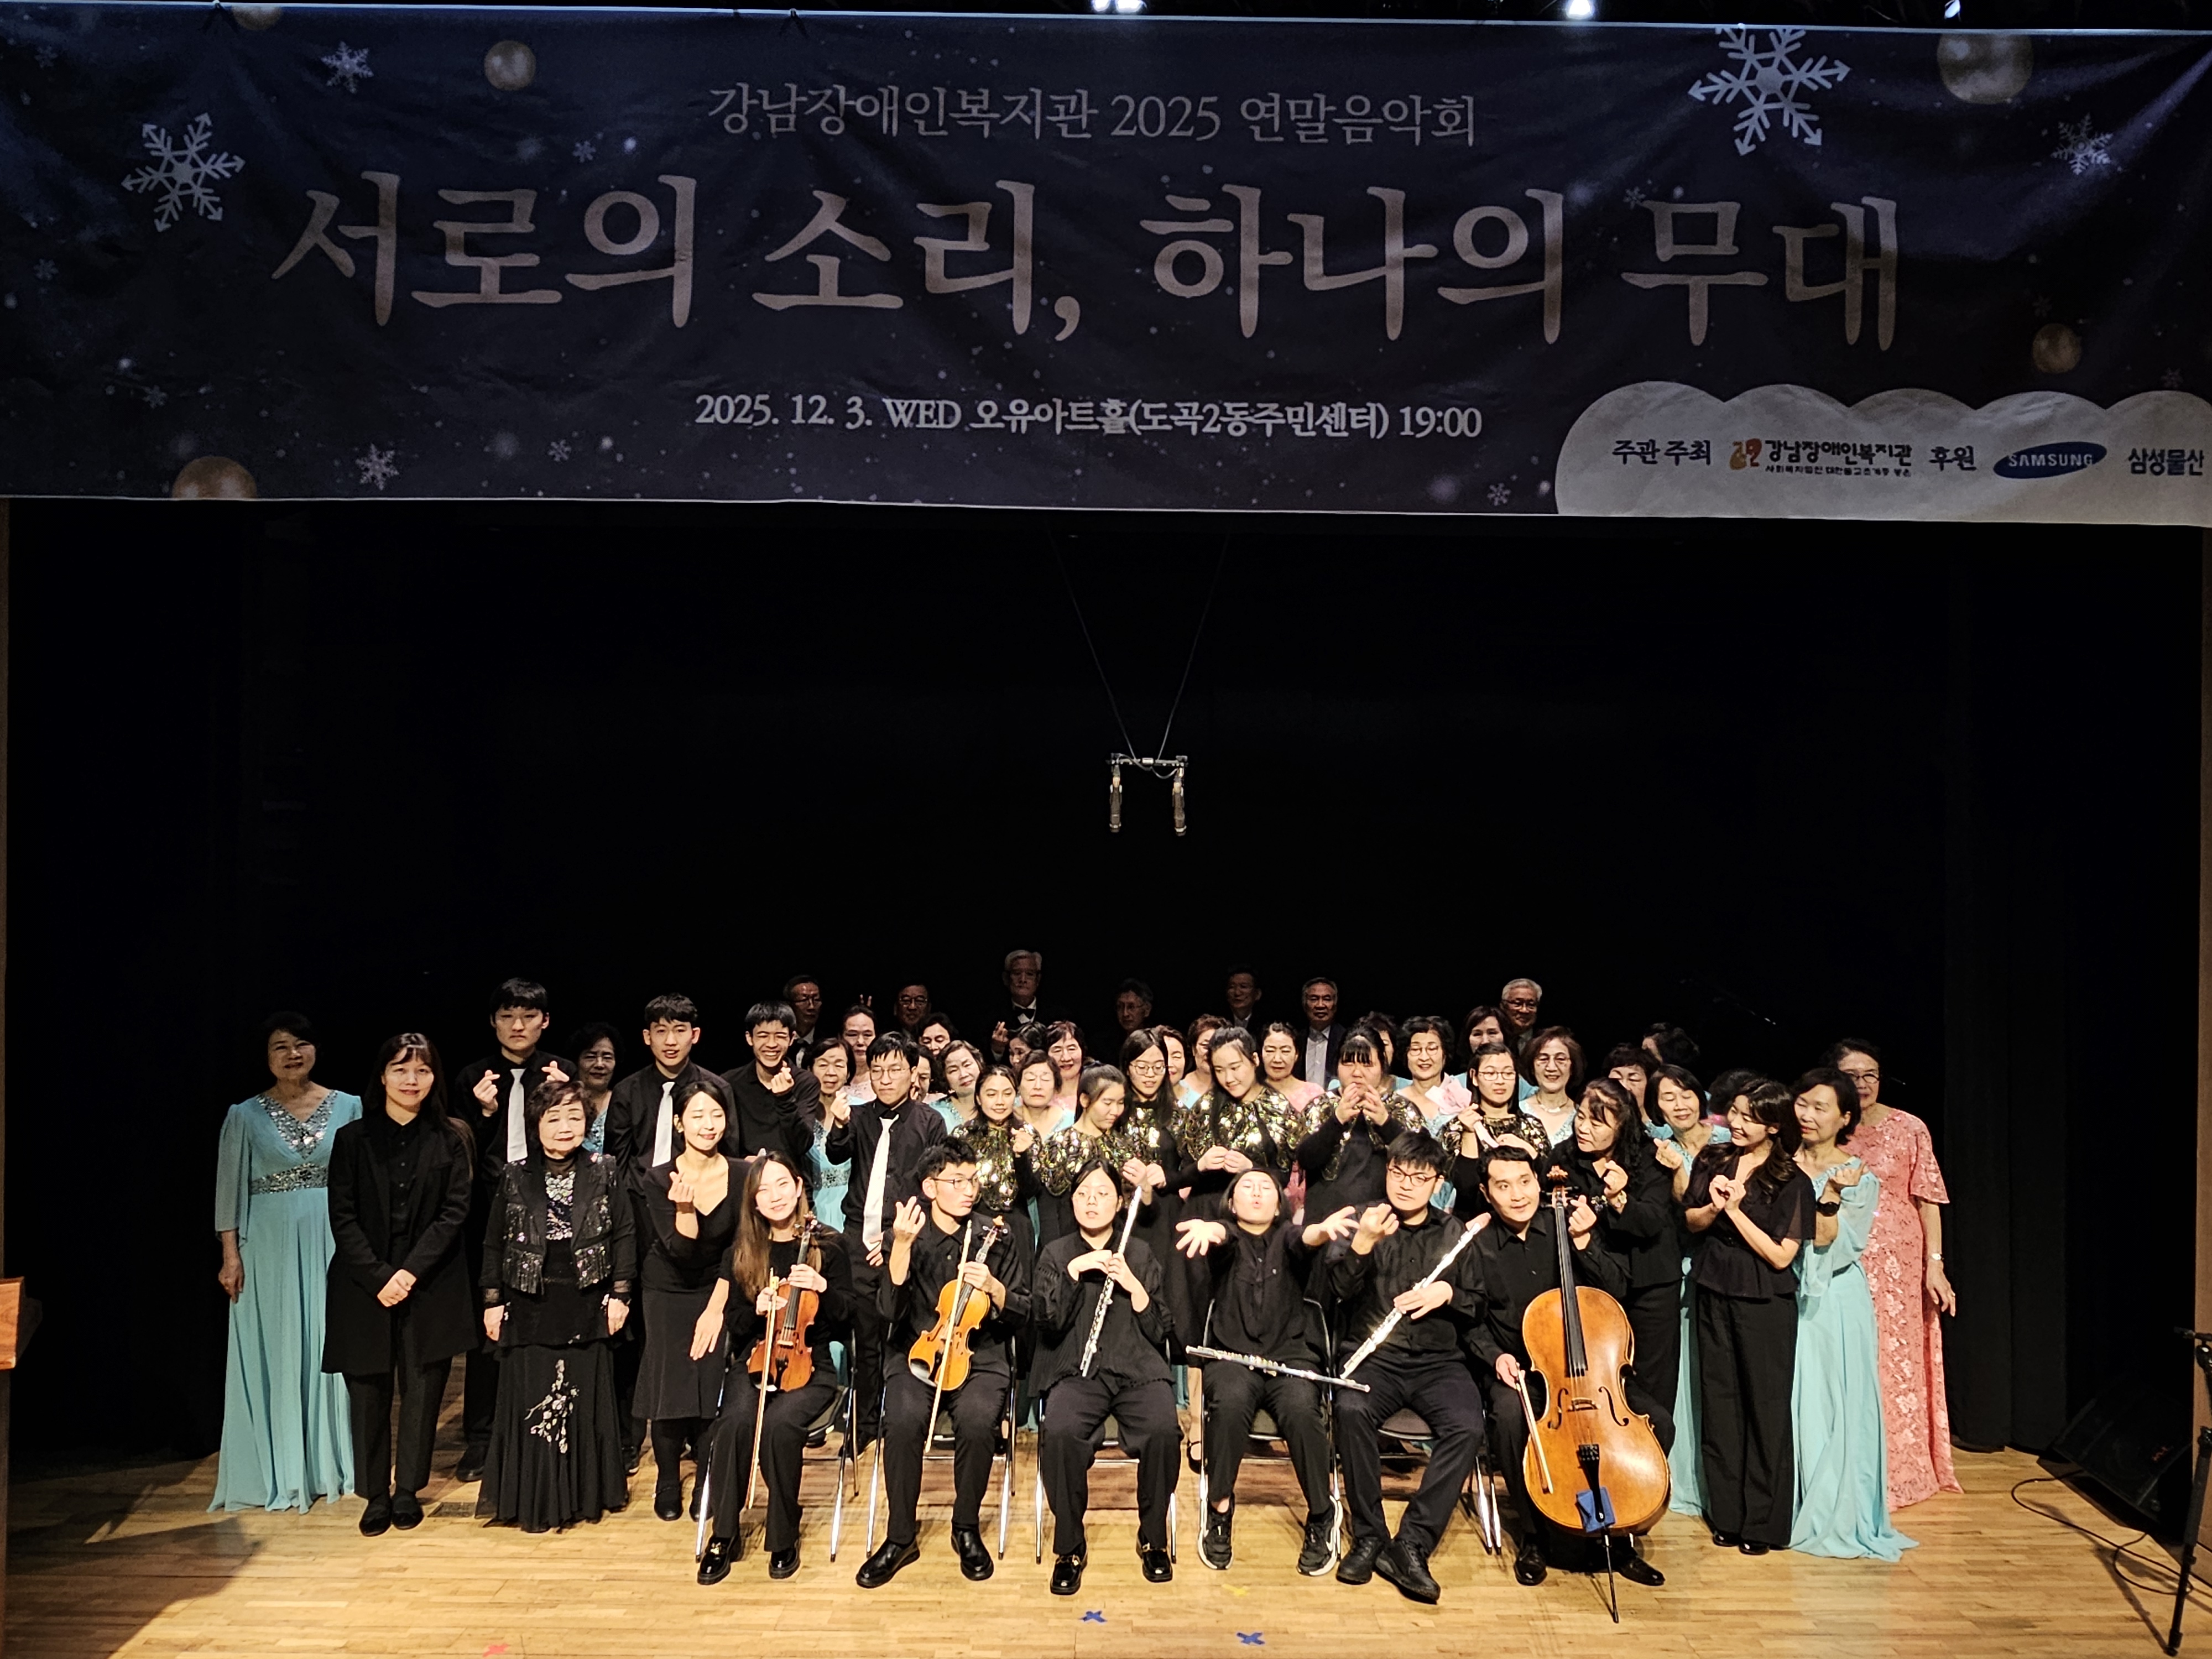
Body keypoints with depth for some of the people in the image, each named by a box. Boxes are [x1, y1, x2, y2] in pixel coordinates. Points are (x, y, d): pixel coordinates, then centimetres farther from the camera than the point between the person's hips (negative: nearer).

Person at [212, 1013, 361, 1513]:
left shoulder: (347, 1107, 3)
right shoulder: (246, 1115, 1)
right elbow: (229, 1189, 1)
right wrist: (231, 1255, -5)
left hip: (331, 1242, 1)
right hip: (269, 1246, -1)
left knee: (332, 1348, 6)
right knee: (272, 1354, 3)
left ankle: (330, 1463, 17)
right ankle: (275, 1470, 13)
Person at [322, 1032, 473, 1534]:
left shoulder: (452, 1140, 1)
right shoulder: (353, 1138, 2)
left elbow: (455, 1213, -3)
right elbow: (342, 1217, -1)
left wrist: (411, 1272, -13)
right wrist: (379, 1278, -11)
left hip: (430, 1287, 0)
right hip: (364, 1286, 0)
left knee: (422, 1390, 3)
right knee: (368, 1392, 3)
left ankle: (408, 1490, 18)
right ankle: (376, 1494, 17)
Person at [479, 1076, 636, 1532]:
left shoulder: (603, 1172, -2)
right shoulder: (515, 1177, 0)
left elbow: (625, 1234, 0)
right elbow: (497, 1242, 5)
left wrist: (620, 1293, -3)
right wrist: (492, 1301, 2)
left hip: (586, 1307, 0)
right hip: (530, 1307, 0)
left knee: (585, 1400, 7)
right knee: (532, 1401, 2)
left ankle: (586, 1493, 22)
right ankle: (535, 1501, 15)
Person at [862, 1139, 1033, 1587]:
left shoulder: (997, 1238, 4)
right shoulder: (910, 1236, 3)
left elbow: (1022, 1316, 6)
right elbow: (889, 1310, -10)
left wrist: (993, 1287, -14)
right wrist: (902, 1247, -21)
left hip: (981, 1358, 0)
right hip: (916, 1353, 0)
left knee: (977, 1421, -31)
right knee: (903, 1420, -31)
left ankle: (967, 1529, -6)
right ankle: (900, 1538, -11)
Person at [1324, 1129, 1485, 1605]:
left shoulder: (1453, 1234, 13)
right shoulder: (1362, 1220, 7)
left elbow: (1477, 1307, 15)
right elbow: (1338, 1287, -8)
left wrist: (1447, 1293, -7)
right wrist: (1361, 1245, -27)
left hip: (1438, 1360, 2)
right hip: (1372, 1355, -1)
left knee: (1466, 1424, -28)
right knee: (1352, 1410, -33)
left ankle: (1411, 1545, -19)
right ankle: (1368, 1538, -15)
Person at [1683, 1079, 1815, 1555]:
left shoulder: (1791, 1181, -10)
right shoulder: (1713, 1160, 3)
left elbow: (1780, 1255, -13)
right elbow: (1691, 1221, 10)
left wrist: (1736, 1209, -17)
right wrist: (1714, 1206, -10)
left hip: (1766, 1306, -4)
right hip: (1715, 1296, 4)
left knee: (1765, 1410, 4)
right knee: (1720, 1406, 9)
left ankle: (1764, 1522, 15)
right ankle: (1727, 1514, 20)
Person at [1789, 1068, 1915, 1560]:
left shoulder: (1861, 1180, -4)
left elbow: (1832, 1251, -13)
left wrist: (1830, 1195, -23)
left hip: (1834, 1305, -3)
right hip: (1785, 1299, 3)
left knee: (1834, 1406, 1)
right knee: (1789, 1405, 6)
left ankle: (1839, 1517, 13)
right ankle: (1795, 1509, 18)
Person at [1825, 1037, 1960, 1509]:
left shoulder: (1909, 1129, -3)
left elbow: (1928, 1200, -3)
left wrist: (1935, 1265, -7)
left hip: (1897, 1263, -1)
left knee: (1896, 1363, 6)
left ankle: (1899, 1469, 22)